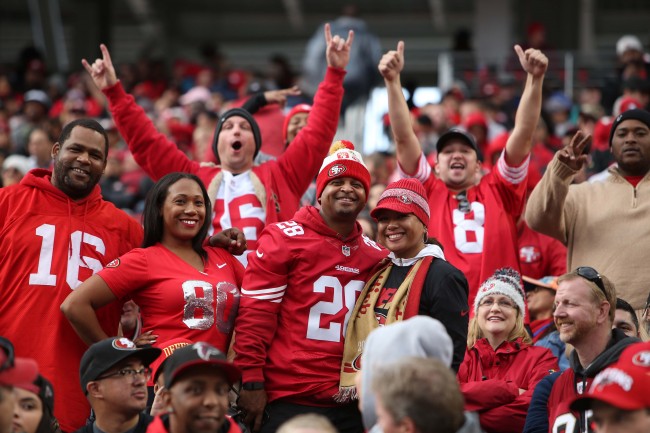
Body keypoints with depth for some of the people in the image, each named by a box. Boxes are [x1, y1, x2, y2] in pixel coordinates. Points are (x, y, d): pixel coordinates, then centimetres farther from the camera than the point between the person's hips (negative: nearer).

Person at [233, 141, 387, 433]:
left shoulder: (376, 256, 13)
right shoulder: (284, 239, -2)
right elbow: (254, 315, -7)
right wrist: (251, 382, -12)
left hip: (349, 407, 5)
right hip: (287, 402, -5)